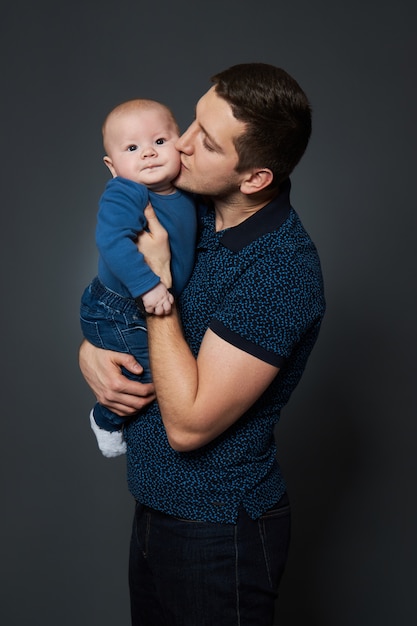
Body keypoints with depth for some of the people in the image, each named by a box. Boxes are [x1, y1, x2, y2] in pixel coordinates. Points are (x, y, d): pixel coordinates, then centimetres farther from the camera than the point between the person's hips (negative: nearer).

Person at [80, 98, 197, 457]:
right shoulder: (125, 195, -28)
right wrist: (147, 284, -45)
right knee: (150, 374, -5)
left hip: (151, 306, 9)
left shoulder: (185, 191, -2)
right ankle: (107, 421, 26)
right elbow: (112, 240, -42)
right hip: (118, 314, -9)